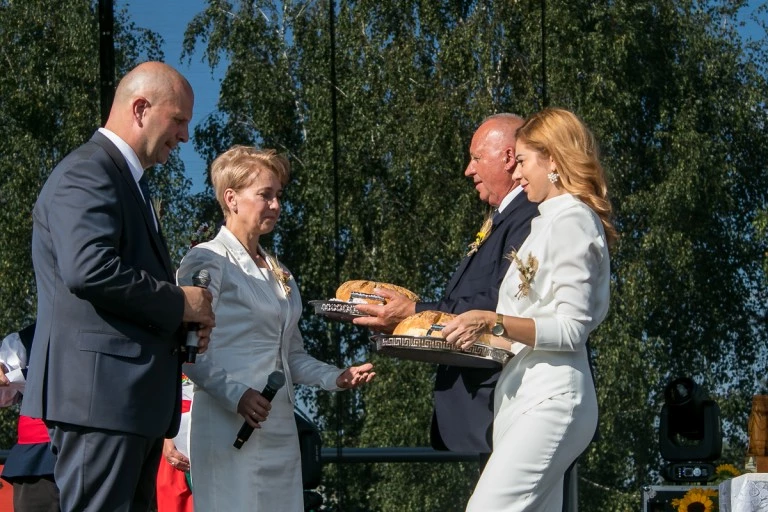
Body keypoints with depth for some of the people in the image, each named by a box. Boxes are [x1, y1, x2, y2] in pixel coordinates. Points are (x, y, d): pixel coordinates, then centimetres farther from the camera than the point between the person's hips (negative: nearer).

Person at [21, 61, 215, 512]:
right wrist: (179, 302, -13)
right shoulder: (86, 174, -9)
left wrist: (183, 327, 11)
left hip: (136, 398, 11)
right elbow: (89, 269, -24)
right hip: (100, 392, -10)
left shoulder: (131, 182, 24)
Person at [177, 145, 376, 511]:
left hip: (279, 426, 7)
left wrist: (336, 378, 9)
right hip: (230, 426, -7)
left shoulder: (280, 275, 20)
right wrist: (235, 394, -24)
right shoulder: (207, 261, -4)